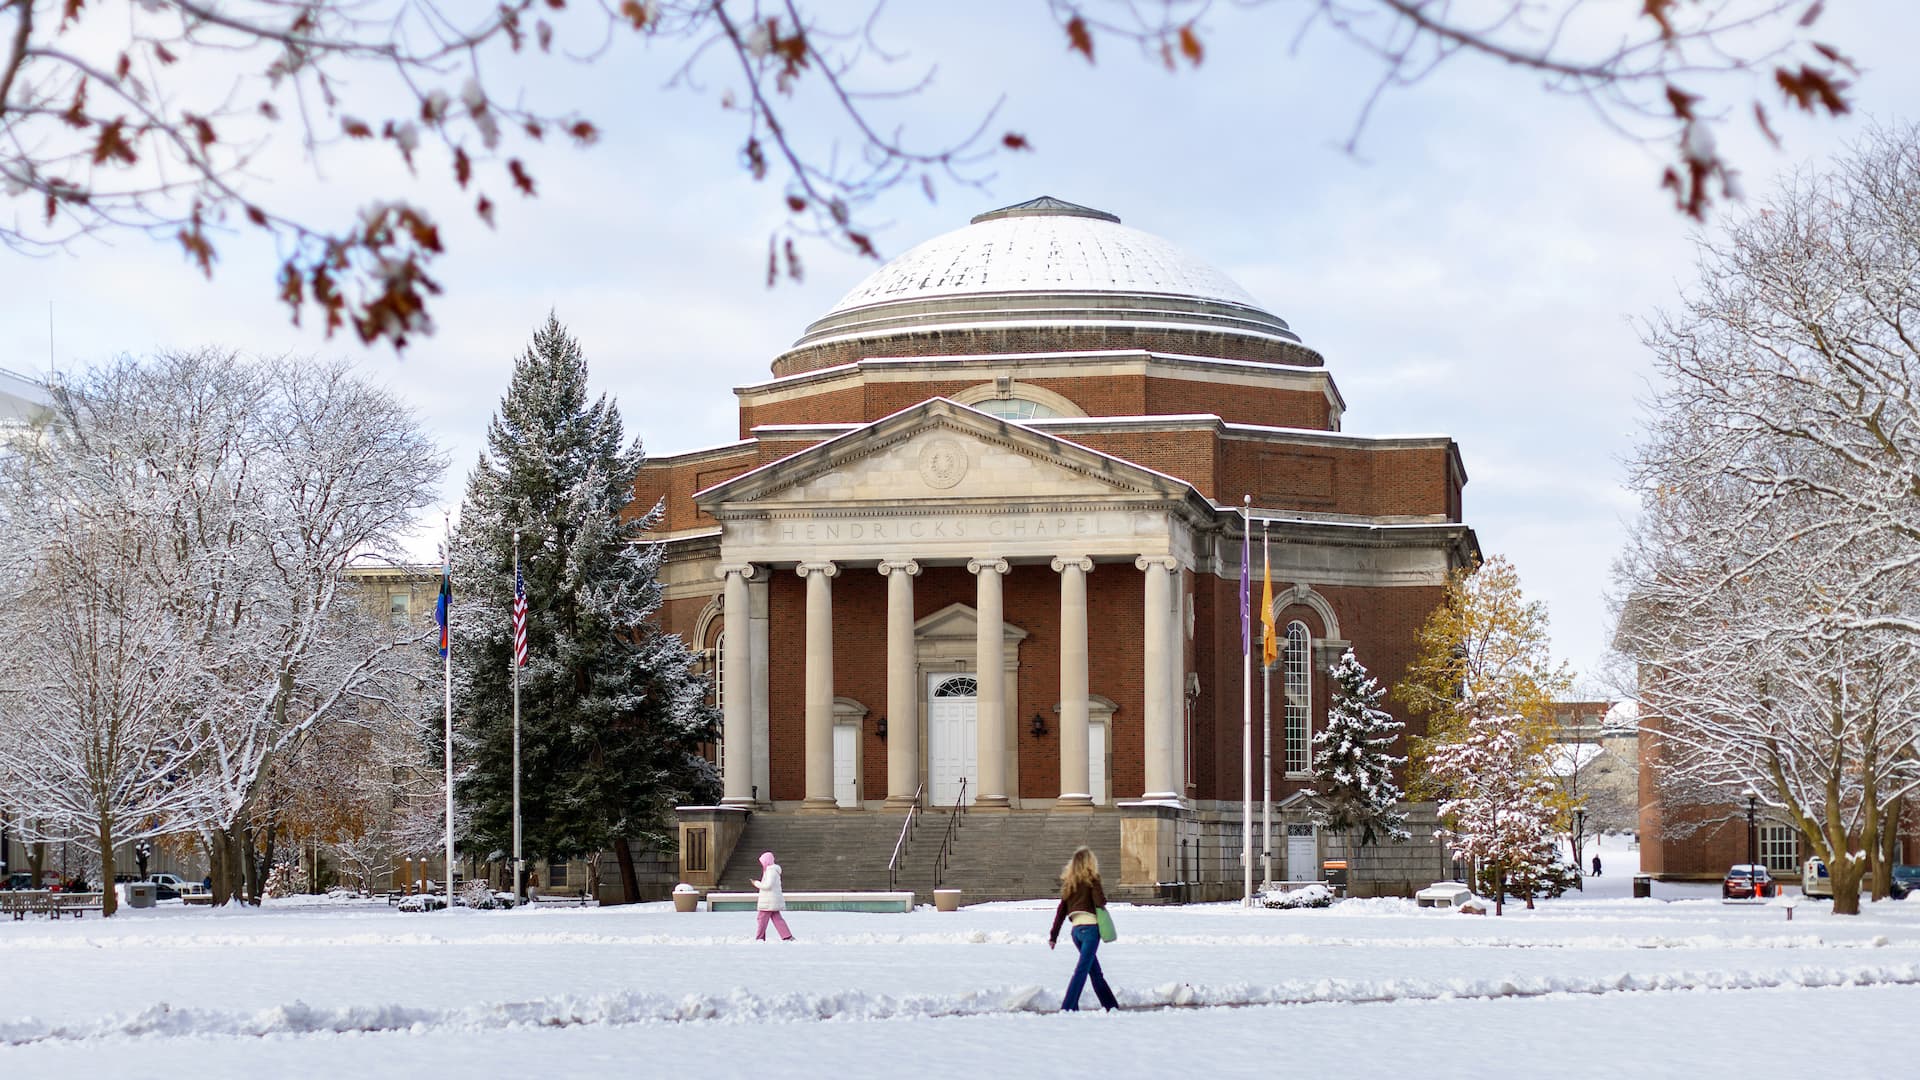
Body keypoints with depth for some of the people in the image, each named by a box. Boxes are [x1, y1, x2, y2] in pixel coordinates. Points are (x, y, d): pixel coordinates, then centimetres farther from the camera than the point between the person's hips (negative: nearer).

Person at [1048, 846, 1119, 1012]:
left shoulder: (1069, 883, 14)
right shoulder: (1091, 879, -3)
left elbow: (1061, 911, 12)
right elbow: (1100, 902, -15)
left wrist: (1053, 935, 11)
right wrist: (1104, 896, 8)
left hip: (1076, 929, 7)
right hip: (1090, 927, -7)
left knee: (1096, 971, 15)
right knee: (1082, 969, -9)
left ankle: (1111, 1006, 22)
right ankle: (1068, 1007, -17)